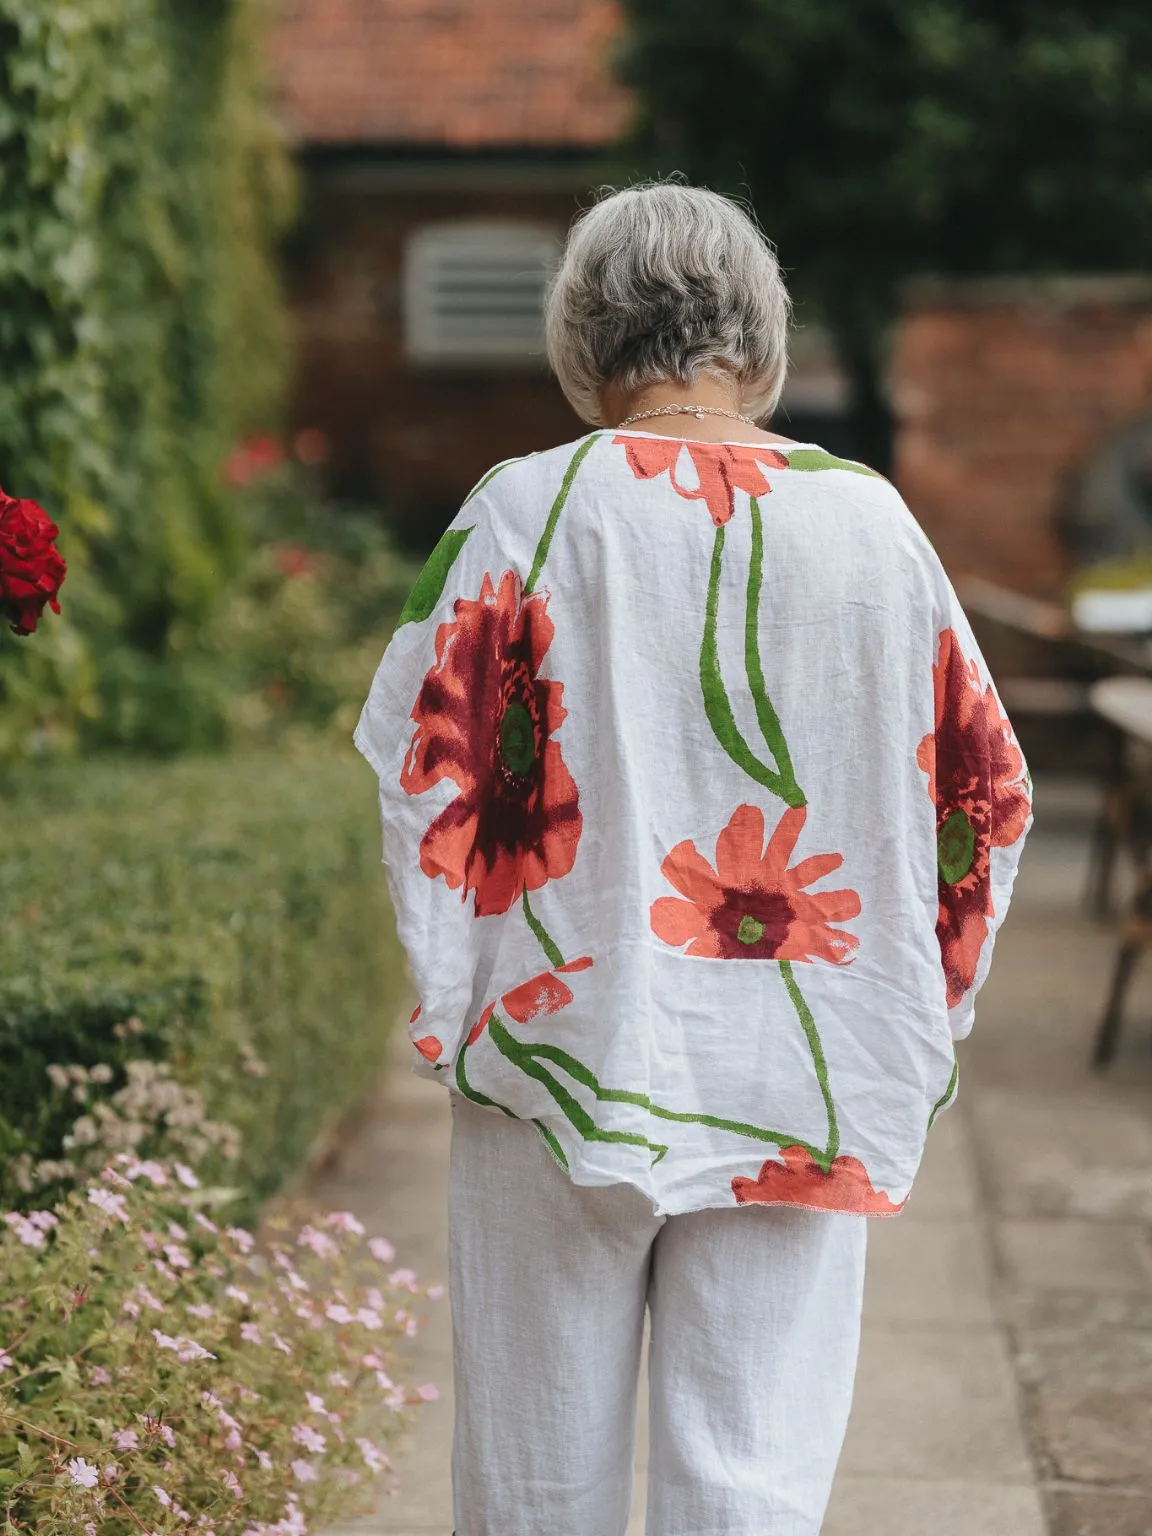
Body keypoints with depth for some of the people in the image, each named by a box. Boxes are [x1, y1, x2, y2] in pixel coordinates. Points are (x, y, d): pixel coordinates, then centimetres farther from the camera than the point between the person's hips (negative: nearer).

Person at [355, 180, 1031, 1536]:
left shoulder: (529, 511, -5)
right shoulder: (875, 523, 2)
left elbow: (425, 776, -6)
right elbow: (985, 796, 7)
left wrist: (443, 1015, 2)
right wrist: (923, 1027, 15)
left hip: (571, 1050, -1)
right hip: (808, 1085, 2)